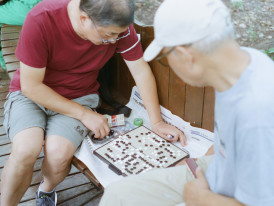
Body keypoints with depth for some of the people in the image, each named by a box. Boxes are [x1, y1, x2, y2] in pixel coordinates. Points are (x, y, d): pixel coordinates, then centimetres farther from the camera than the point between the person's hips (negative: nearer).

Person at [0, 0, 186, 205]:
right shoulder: (41, 20, -26)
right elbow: (31, 86, -19)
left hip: (79, 96, 2)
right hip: (31, 95, -1)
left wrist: (157, 122, -7)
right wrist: (84, 114, -18)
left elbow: (141, 69, -5)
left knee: (59, 152, -26)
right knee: (26, 149, -30)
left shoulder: (117, 24, -17)